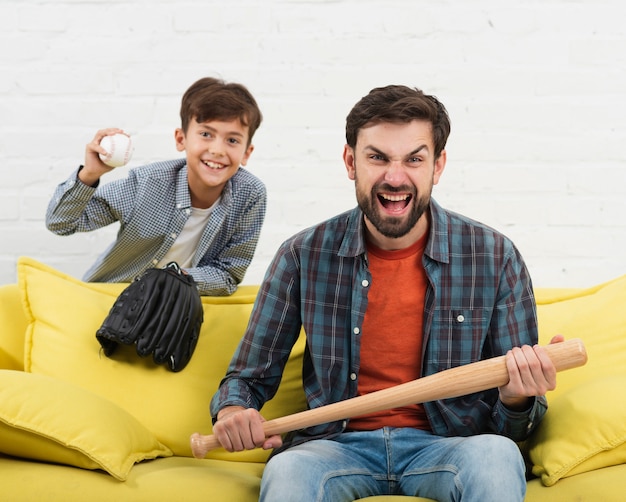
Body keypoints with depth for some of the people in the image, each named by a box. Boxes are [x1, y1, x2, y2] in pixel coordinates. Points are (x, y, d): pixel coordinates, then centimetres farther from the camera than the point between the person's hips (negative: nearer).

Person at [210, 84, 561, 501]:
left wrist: (517, 401, -22)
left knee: (495, 456, -33)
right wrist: (233, 411, -15)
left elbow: (512, 428, 3)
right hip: (340, 446, 0)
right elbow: (249, 377, 9)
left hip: (447, 445, 1)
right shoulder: (304, 257, -1)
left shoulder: (494, 258, -3)